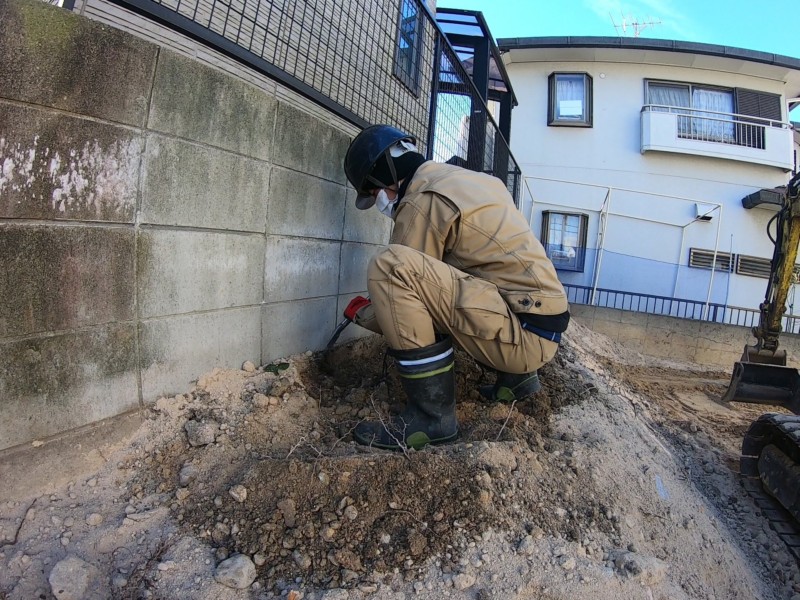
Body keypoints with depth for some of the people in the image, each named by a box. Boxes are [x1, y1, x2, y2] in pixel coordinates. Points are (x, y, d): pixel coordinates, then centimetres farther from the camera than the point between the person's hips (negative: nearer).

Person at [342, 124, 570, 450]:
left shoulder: (421, 202, -10)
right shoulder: (464, 179, 17)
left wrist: (361, 313, 15)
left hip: (523, 333, -10)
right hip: (541, 325, 10)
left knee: (390, 265, -20)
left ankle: (432, 414, -15)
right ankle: (516, 377, 25)